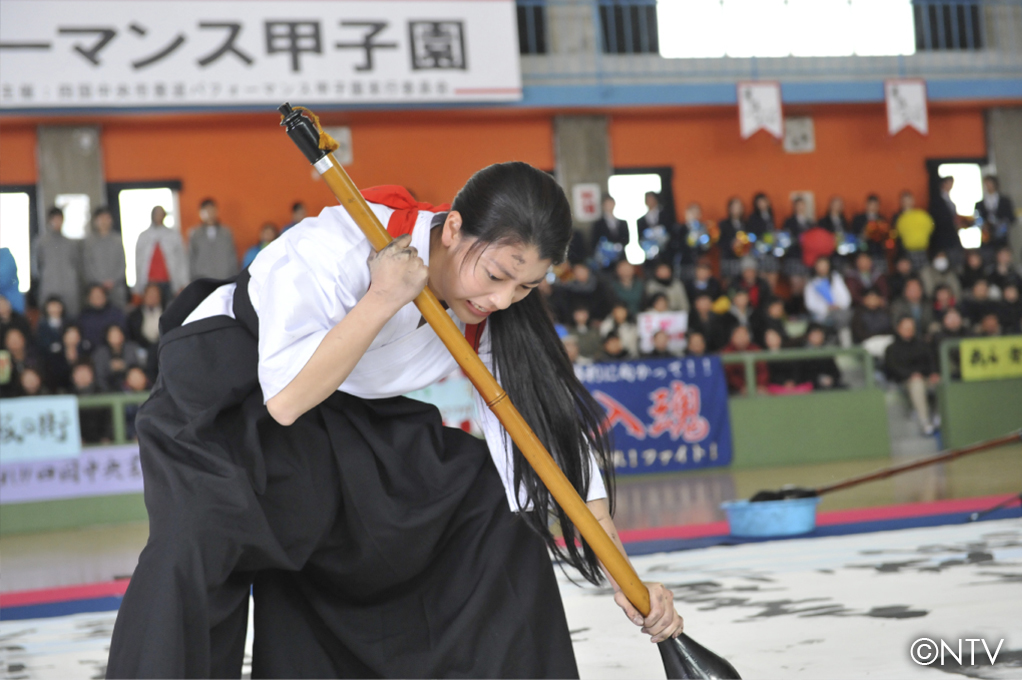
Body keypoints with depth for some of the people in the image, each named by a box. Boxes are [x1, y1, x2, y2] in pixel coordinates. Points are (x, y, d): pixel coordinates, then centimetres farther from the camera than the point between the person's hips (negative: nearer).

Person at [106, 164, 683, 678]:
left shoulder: (494, 309, -14)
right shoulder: (338, 247, -32)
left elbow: (552, 429, -12)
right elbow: (285, 400, -34)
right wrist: (384, 299, -38)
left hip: (352, 412, 6)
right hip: (226, 388, -6)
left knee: (490, 503, -2)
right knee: (200, 539, -32)